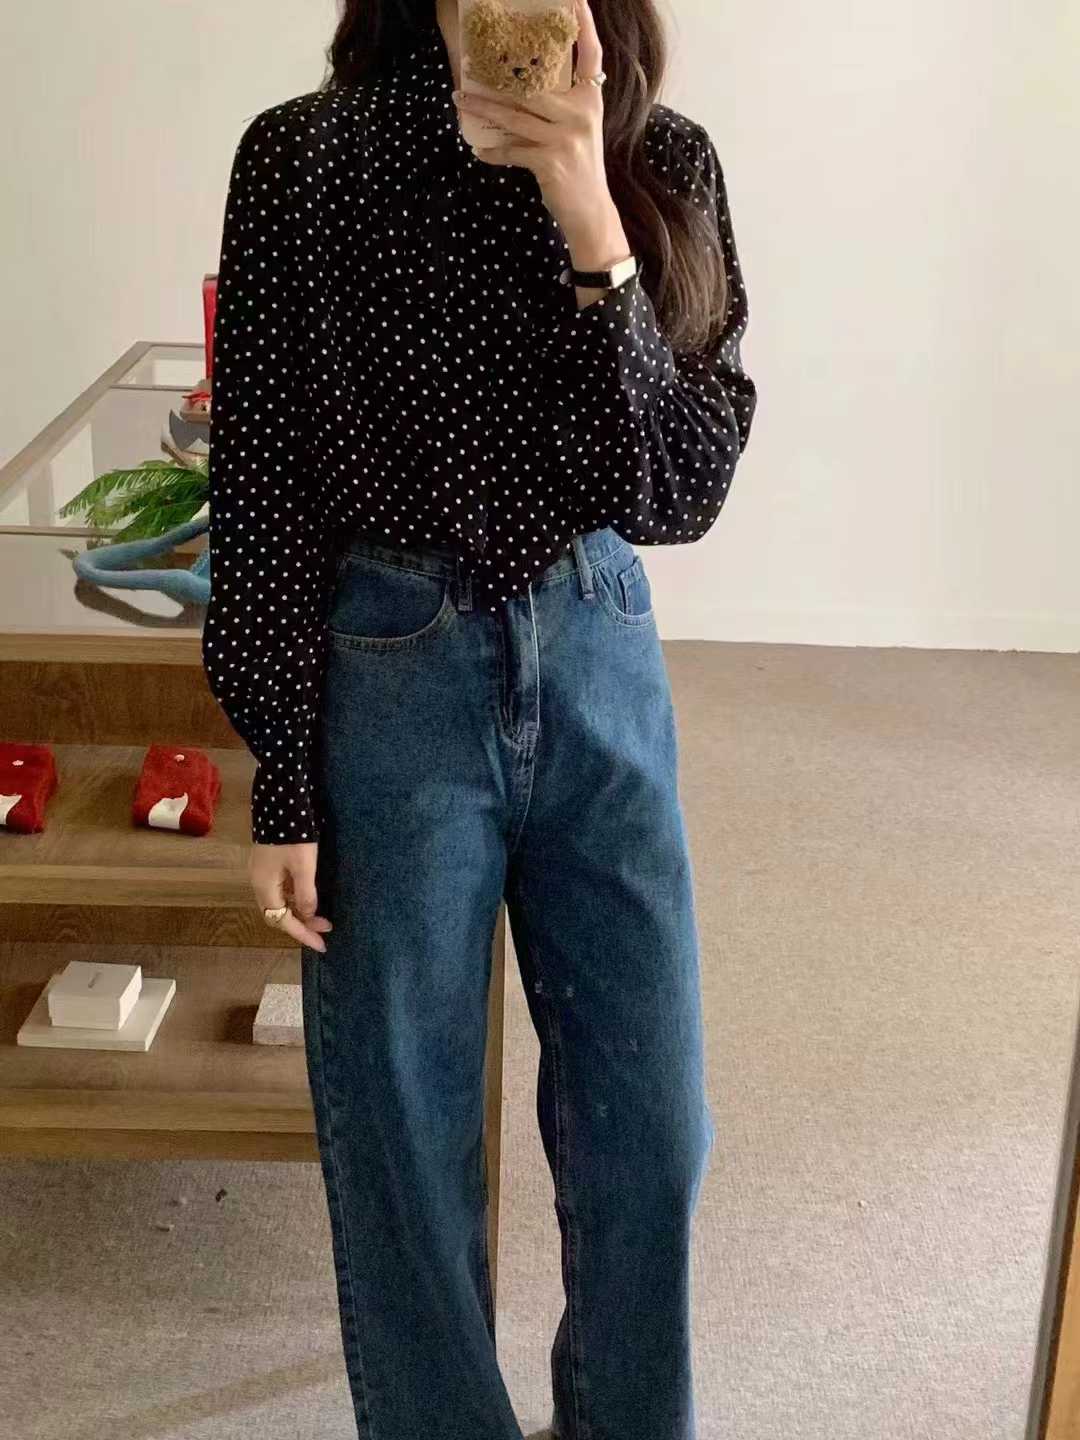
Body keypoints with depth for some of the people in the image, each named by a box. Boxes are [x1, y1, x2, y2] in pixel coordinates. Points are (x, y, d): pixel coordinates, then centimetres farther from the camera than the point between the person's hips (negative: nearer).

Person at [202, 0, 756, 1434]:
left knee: (650, 1124, 12)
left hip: (603, 666, 3)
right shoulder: (304, 159, -7)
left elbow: (678, 487, -8)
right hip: (391, 675, -2)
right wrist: (284, 786, -4)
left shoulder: (663, 164, -2)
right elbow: (264, 487, -4)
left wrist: (594, 234, -21)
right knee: (403, 1136, 10)